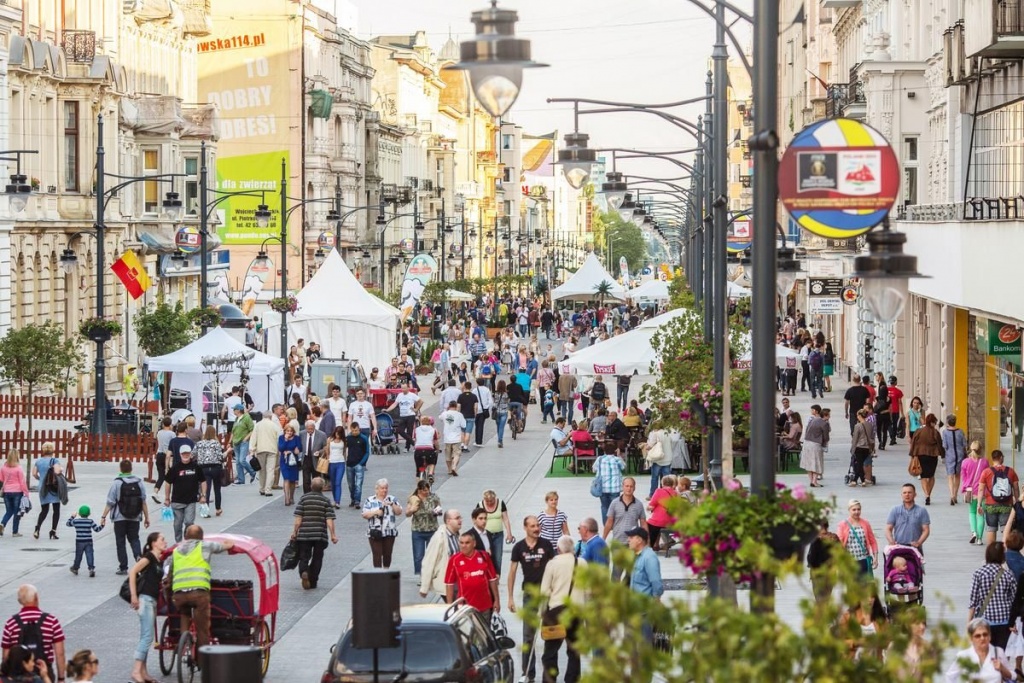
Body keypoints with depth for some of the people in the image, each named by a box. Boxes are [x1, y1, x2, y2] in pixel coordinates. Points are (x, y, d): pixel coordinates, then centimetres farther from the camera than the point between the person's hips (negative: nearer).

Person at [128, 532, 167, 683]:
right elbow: (132, 571, -18)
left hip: (152, 600, 9)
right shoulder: (149, 556, -9)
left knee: (146, 637, 11)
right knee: (147, 636, -13)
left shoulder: (158, 560, 16)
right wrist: (134, 596, -21)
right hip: (145, 599, -9)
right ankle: (136, 671, -16)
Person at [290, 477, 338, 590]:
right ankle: (312, 582, 14)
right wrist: (333, 535, -5)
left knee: (304, 557, 6)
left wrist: (294, 532, 3)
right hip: (320, 534, 0)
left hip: (304, 534, 0)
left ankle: (303, 572, -22)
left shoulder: (304, 498, -1)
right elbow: (329, 519, -8)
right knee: (317, 559, 12)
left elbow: (298, 518, -4)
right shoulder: (326, 500, -2)